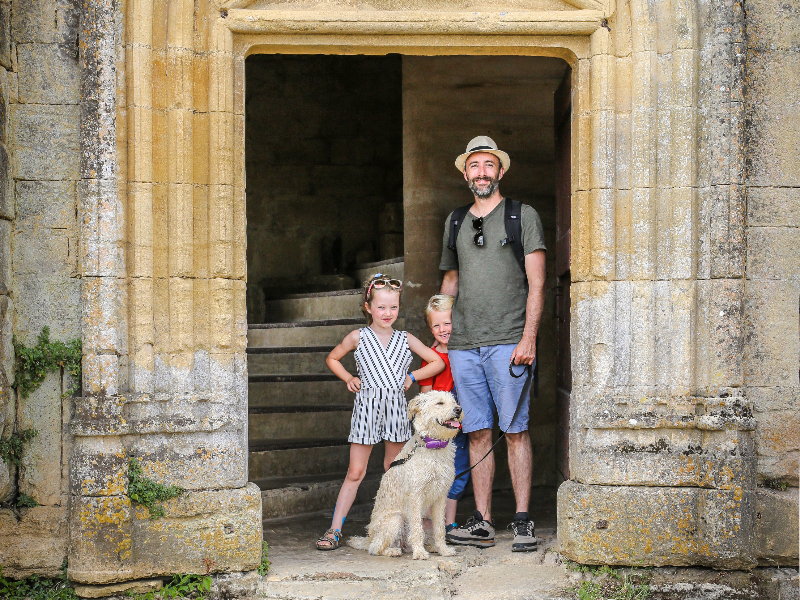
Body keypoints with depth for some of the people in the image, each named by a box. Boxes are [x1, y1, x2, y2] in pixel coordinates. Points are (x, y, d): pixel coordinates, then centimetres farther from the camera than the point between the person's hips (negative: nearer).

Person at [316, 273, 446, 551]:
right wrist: (349, 379, 4)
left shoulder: (405, 339, 9)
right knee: (355, 472, -5)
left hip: (396, 408, 2)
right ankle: (334, 530, -3)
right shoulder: (358, 337, 4)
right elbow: (332, 359, 17)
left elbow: (438, 363, 13)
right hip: (367, 406, -2)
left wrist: (412, 376, 3)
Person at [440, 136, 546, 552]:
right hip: (464, 345, 4)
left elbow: (536, 283, -2)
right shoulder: (455, 222, 17)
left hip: (508, 342, -4)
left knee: (515, 430, -6)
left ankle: (523, 521, -1)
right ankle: (482, 523, 7)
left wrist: (529, 338, -12)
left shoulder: (523, 216, 4)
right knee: (478, 432, 4)